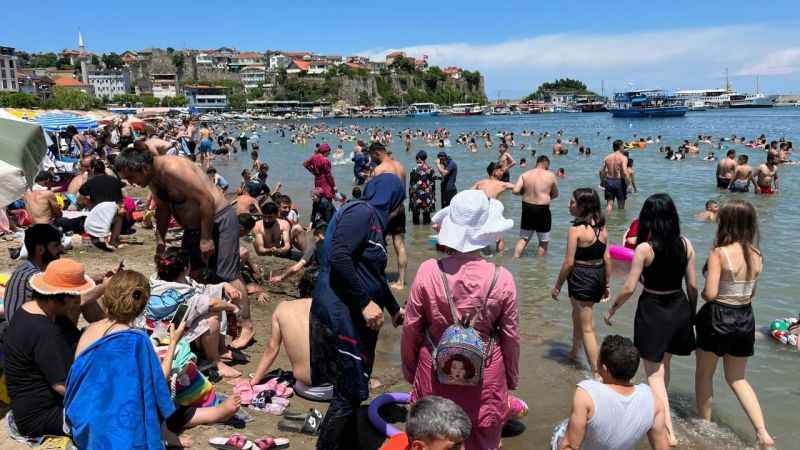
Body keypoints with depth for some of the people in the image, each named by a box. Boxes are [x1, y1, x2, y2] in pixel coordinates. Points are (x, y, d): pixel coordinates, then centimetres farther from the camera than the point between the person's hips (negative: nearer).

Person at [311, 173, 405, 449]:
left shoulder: (373, 220, 18)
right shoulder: (362, 212, -11)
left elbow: (374, 274, 30)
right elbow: (338, 257, -25)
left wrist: (393, 308, 38)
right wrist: (365, 302, -22)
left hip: (354, 315, 10)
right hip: (341, 315, -10)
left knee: (351, 390, 16)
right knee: (350, 393, -4)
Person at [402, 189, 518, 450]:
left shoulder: (428, 271, -17)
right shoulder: (501, 278, -17)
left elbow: (411, 328, -7)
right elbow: (511, 336, -6)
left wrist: (409, 369, 11)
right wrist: (512, 378, 12)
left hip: (435, 372, 1)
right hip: (485, 377, 0)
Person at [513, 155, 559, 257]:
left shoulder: (525, 175, 1)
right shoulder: (550, 175, -6)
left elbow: (515, 191, -7)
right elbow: (555, 194, 4)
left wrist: (525, 192, 10)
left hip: (527, 208, 4)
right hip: (542, 210, -3)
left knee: (523, 238, 17)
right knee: (543, 241, 12)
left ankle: (515, 259, 13)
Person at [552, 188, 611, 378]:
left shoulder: (575, 230, -17)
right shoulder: (602, 228, 2)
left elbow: (569, 262, -16)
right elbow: (607, 259, 5)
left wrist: (557, 286, -6)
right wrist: (607, 284, 14)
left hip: (581, 277, -8)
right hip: (598, 276, 8)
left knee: (587, 328, 2)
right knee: (578, 316, 29)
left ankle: (597, 373, 4)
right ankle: (574, 352, 48)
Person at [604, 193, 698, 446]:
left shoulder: (644, 248, -17)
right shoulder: (685, 244, -5)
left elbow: (629, 288, -15)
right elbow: (693, 286, 1)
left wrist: (611, 311, 0)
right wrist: (691, 312, 16)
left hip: (652, 310, -5)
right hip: (679, 308, 5)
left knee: (654, 372, 5)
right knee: (664, 363, 25)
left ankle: (669, 432, 0)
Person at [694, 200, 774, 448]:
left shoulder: (719, 253, -20)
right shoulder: (756, 255, 0)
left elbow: (710, 294, -22)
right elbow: (751, 292, 9)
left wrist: (702, 292, -2)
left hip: (718, 319, -6)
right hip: (745, 319, 6)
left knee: (704, 374, 17)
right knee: (737, 378, 22)